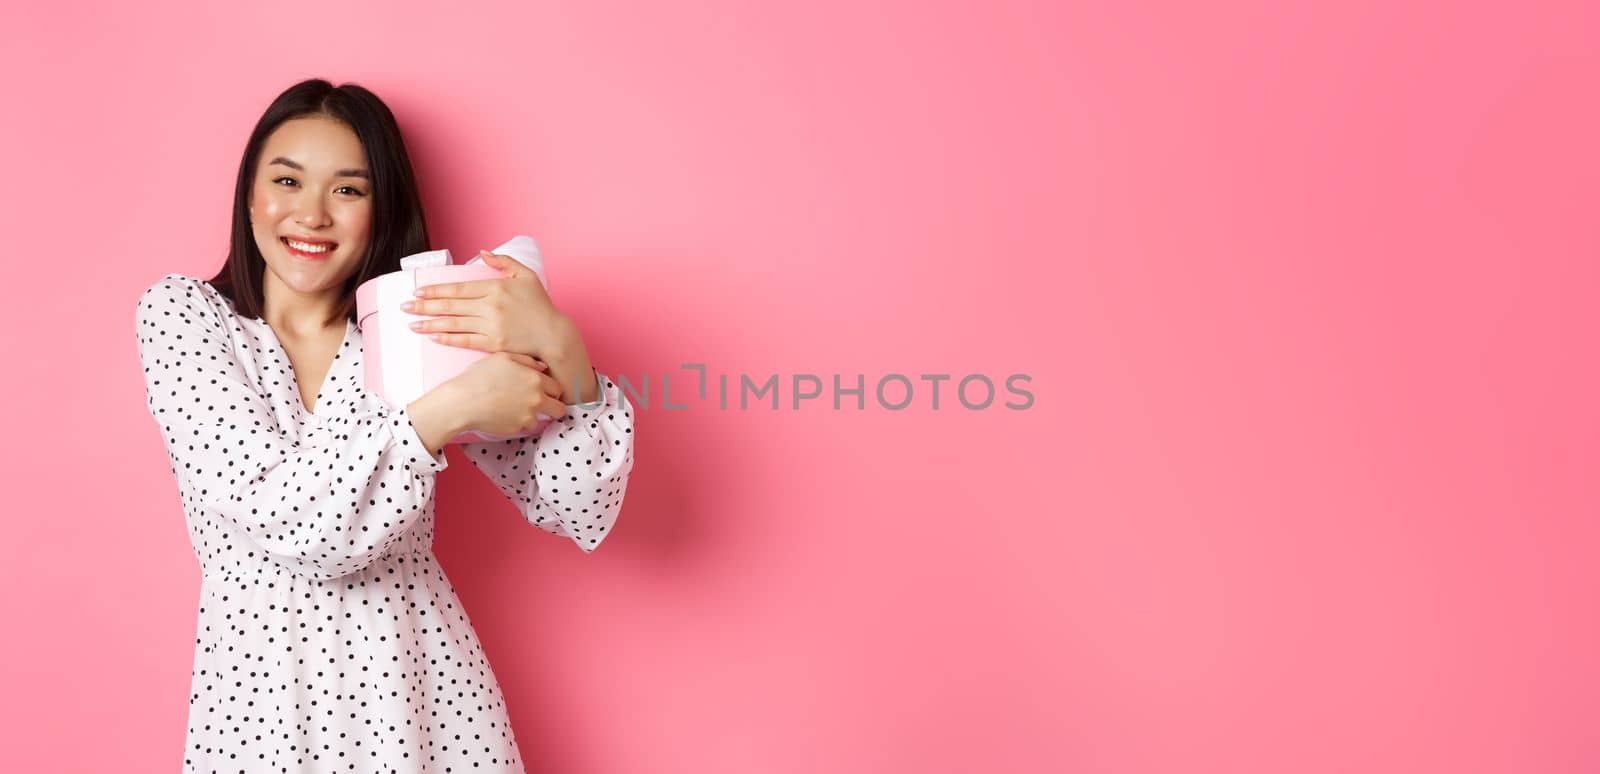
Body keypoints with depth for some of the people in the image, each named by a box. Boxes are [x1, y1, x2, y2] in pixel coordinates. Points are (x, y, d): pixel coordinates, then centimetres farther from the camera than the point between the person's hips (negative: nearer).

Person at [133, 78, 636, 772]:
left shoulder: (420, 327, -2)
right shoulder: (182, 314, -4)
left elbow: (580, 513, -10)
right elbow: (282, 520, -18)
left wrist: (561, 348, -25)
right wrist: (445, 409, -28)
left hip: (424, 687, 1)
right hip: (259, 689, -1)